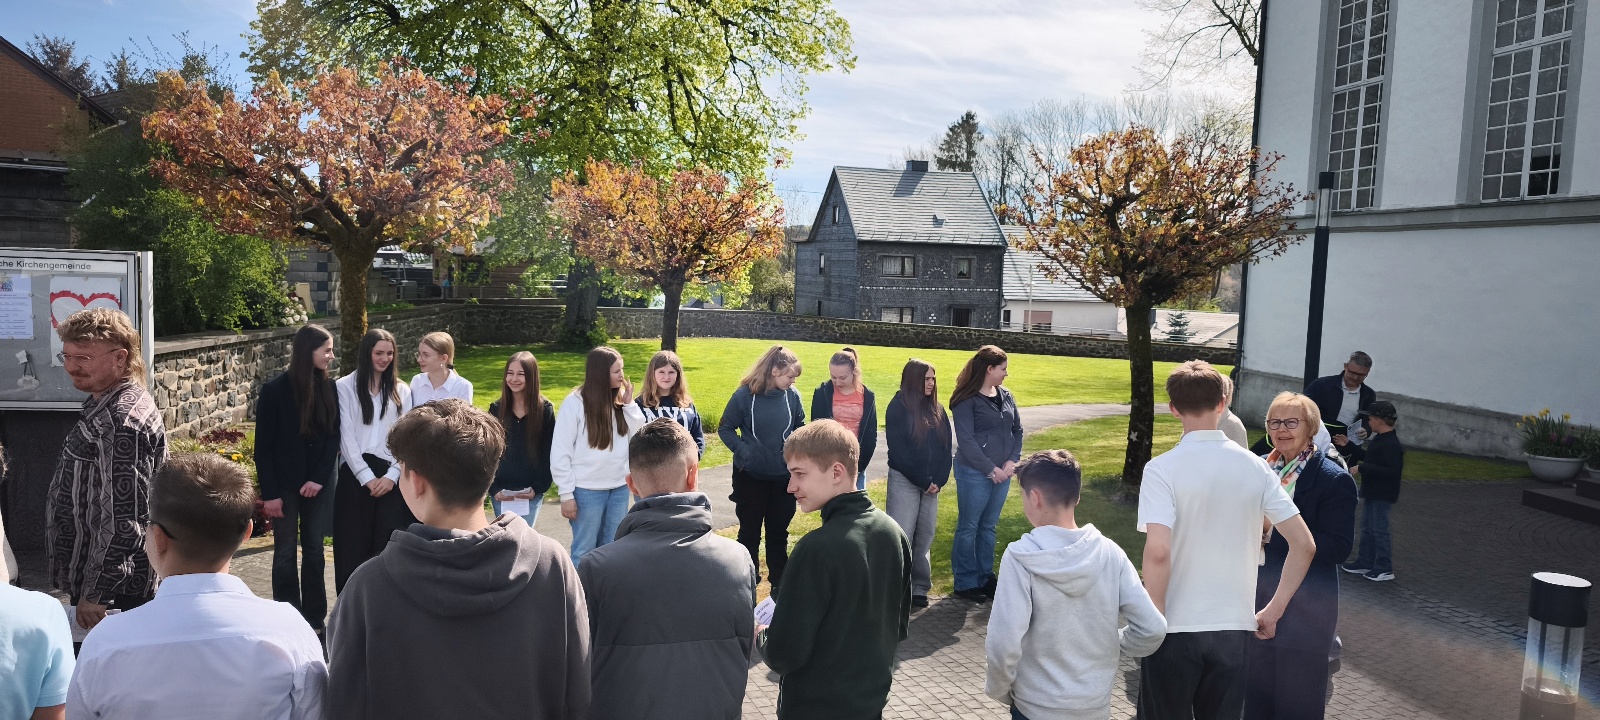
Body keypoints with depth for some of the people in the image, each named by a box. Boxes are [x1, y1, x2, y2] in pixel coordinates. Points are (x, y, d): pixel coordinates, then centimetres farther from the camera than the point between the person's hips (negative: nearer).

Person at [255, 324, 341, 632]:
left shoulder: (329, 389, 1)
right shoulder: (275, 390, -8)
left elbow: (334, 436, 0)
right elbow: (263, 446, -7)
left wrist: (320, 478, -11)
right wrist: (270, 492, -10)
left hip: (318, 484, 3)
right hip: (284, 485, -3)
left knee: (314, 550, 10)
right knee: (285, 554, 6)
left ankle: (314, 618, 19)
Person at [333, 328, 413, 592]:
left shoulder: (401, 391, 12)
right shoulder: (345, 386, 3)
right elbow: (346, 436, -3)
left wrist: (392, 475, -7)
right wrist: (367, 477, -10)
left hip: (391, 475, 2)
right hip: (355, 474, -2)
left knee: (389, 547, -1)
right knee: (353, 544, 2)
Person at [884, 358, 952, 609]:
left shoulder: (937, 410, 9)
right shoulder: (898, 408, -8)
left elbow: (946, 447, 8)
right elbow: (898, 450, -12)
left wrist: (939, 480, -4)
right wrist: (922, 481, -11)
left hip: (932, 483, 5)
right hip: (904, 481, -5)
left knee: (925, 536, 8)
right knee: (902, 537, -5)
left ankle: (920, 588, 16)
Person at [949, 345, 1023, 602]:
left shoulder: (1006, 396, 8)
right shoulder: (967, 400, -12)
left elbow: (1017, 430, 11)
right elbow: (966, 440, -14)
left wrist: (1012, 461, -3)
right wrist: (991, 469, -14)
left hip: (1002, 472, 6)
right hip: (974, 473, -6)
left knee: (988, 526, 15)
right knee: (968, 527, 5)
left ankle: (985, 578, 26)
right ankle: (965, 582, 15)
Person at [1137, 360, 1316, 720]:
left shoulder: (1162, 469, -14)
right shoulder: (1255, 466, 0)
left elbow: (1158, 552, -24)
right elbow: (1304, 545, 1)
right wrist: (1274, 610, 8)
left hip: (1176, 628, -4)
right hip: (1234, 626, 4)